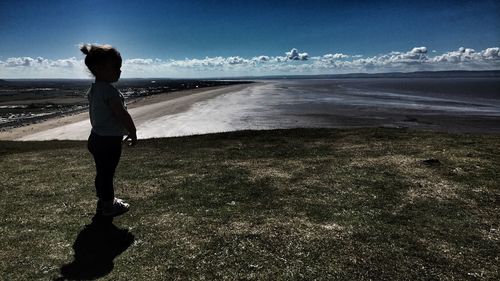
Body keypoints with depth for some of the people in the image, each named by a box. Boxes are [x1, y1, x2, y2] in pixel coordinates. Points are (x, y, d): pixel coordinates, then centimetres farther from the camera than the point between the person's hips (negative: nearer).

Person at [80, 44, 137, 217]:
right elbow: (123, 115, -24)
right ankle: (108, 206, 19)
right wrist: (133, 134, -12)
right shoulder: (109, 90, -23)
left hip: (96, 138, 9)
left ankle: (103, 201, 36)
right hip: (109, 141, -9)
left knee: (102, 173, 20)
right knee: (107, 174, 4)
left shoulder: (93, 89, 8)